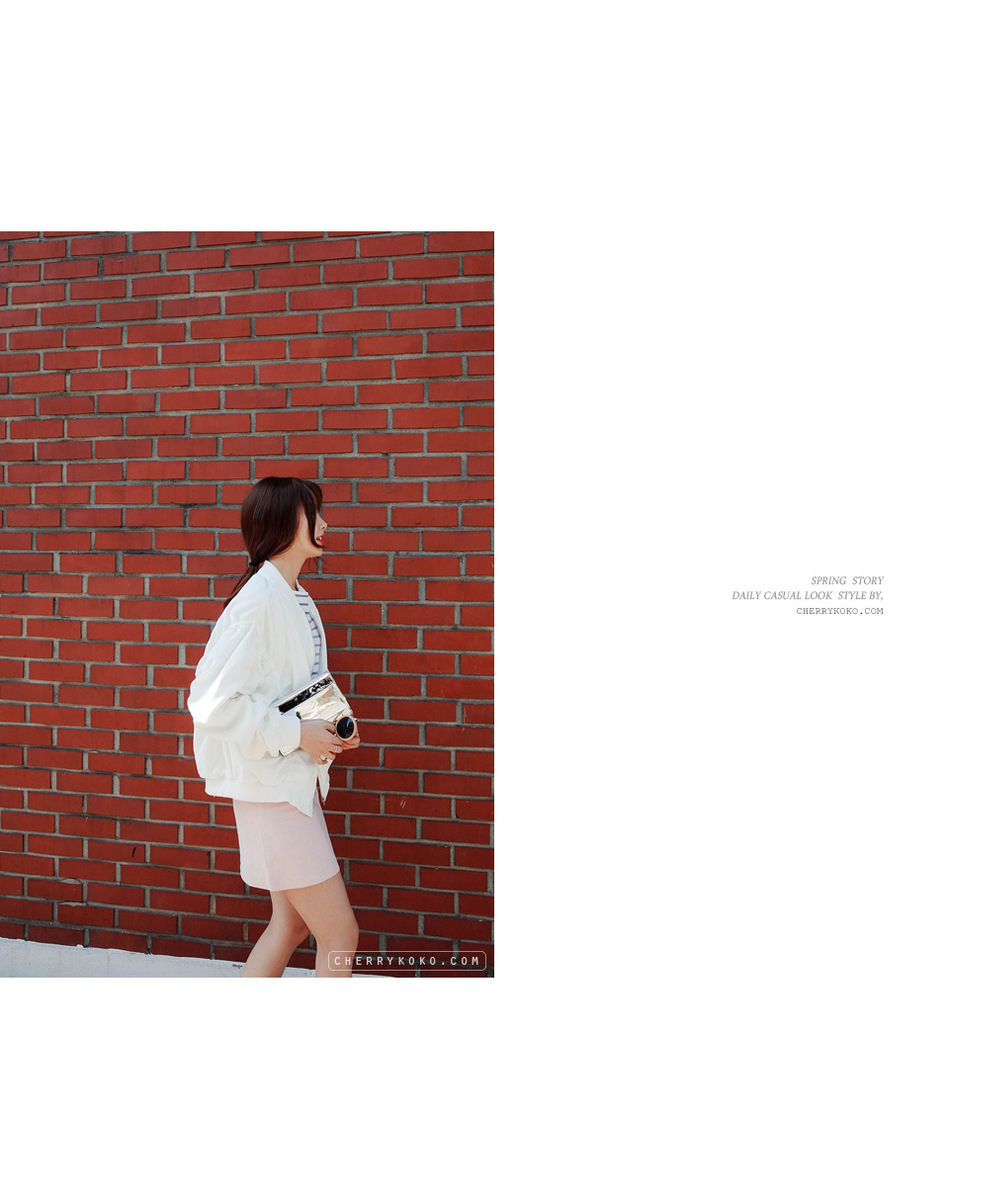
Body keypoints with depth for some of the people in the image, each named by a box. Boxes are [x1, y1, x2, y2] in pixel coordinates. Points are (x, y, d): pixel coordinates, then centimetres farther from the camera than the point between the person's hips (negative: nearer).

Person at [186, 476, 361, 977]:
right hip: (270, 785, -9)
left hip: (298, 780, 9)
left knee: (292, 921, 19)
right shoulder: (257, 602, -20)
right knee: (340, 933, -1)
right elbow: (211, 702, -23)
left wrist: (329, 728, 4)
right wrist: (294, 734, -20)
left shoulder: (297, 598, 10)